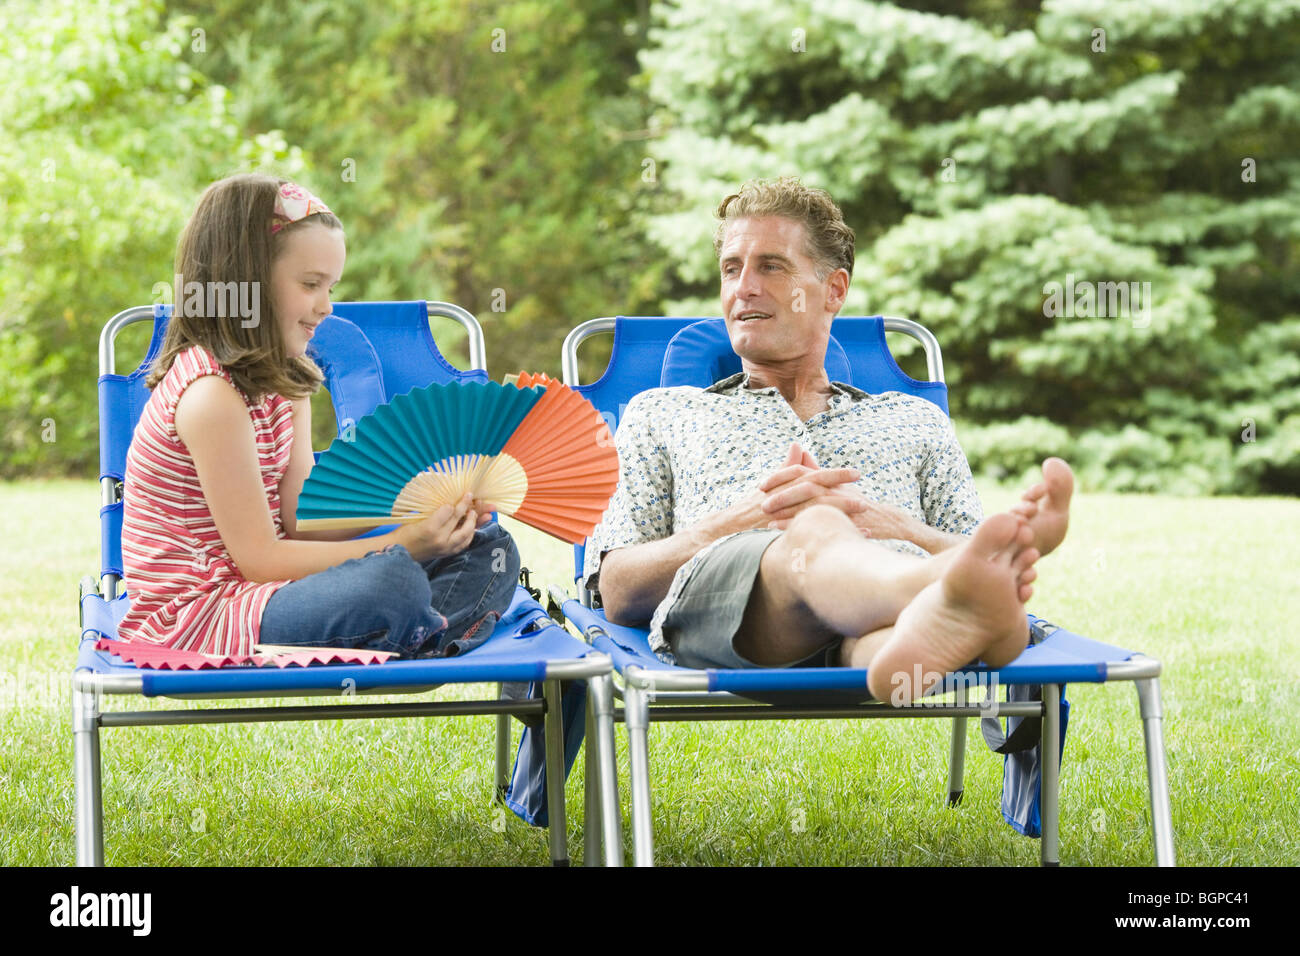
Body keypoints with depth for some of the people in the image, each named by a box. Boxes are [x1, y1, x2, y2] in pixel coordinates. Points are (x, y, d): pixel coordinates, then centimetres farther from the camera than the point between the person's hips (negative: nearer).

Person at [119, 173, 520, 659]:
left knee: (488, 550, 6)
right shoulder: (210, 395, -19)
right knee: (392, 581, -37)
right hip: (194, 615, -10)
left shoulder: (283, 381, 11)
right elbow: (260, 559, -19)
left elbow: (299, 520, 6)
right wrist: (400, 544, -19)